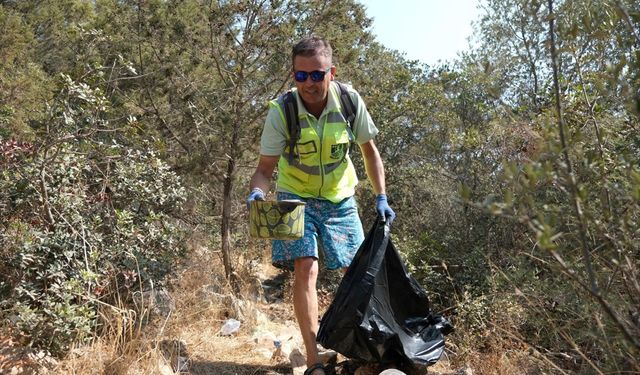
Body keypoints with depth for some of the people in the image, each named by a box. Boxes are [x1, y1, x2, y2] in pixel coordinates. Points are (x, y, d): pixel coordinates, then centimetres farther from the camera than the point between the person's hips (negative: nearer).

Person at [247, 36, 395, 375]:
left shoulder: (351, 102, -17)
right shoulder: (281, 111, -22)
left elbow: (369, 150, -2)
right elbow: (265, 168, -17)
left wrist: (381, 198, -6)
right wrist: (257, 192, -39)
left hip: (339, 198, 3)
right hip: (296, 198, -2)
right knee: (306, 269, -18)